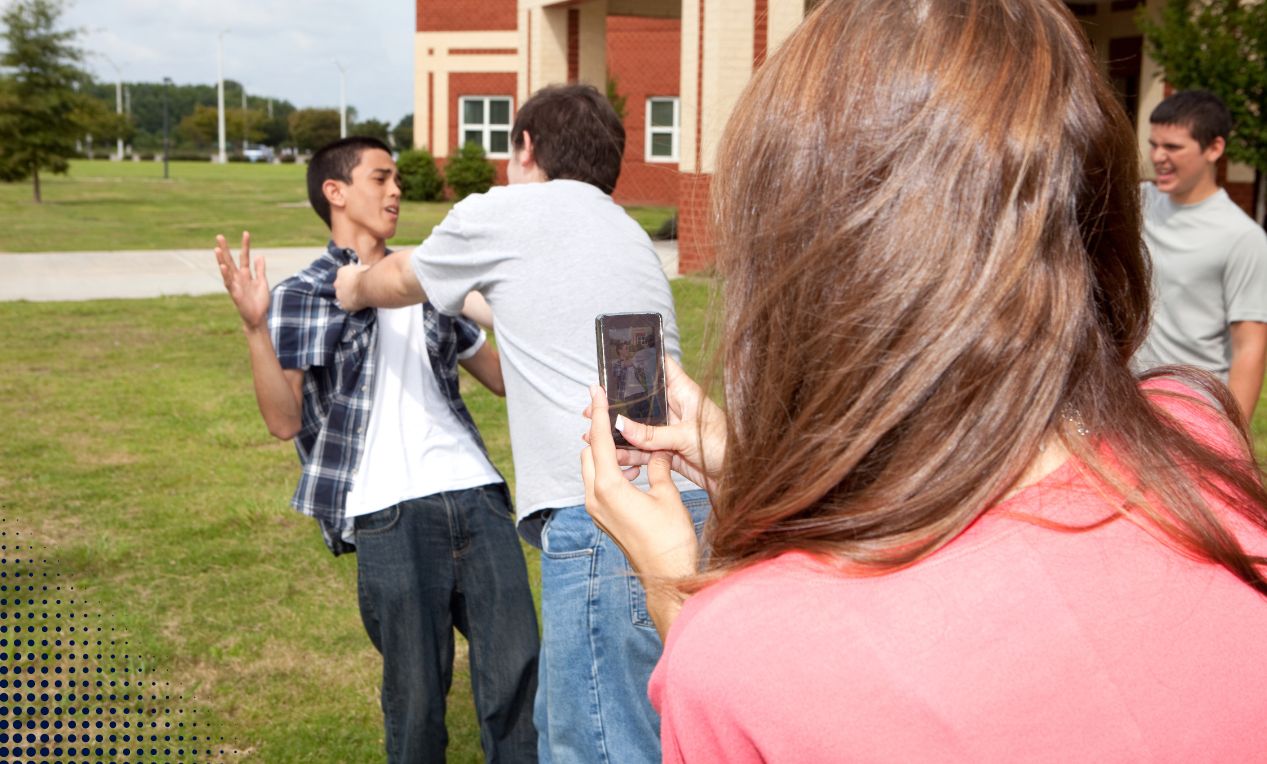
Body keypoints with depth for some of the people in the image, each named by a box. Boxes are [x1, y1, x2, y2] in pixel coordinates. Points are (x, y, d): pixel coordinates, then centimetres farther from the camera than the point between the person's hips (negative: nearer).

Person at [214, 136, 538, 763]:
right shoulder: (302, 297, 6)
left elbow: (504, 375, 27)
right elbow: (284, 420, -5)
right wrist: (255, 328, -17)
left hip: (478, 497, 4)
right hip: (390, 516, -4)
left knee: (517, 672, 1)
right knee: (417, 693, 4)